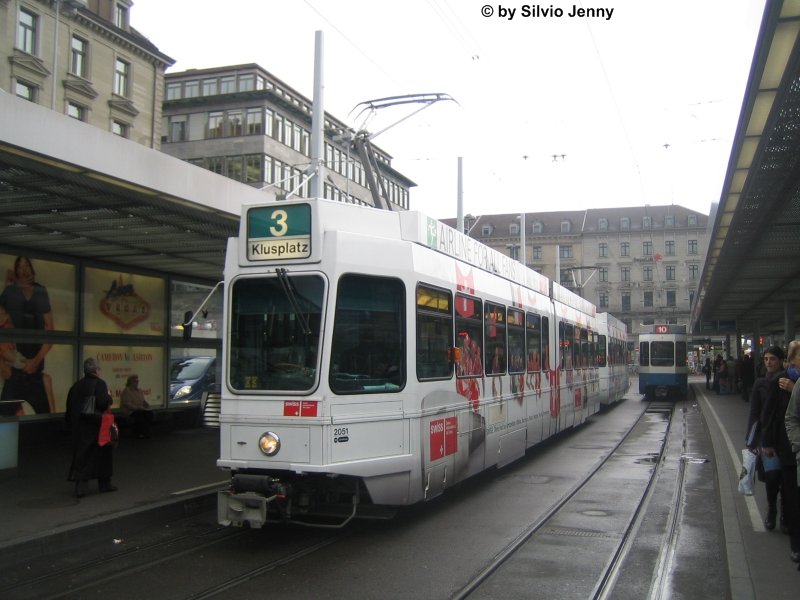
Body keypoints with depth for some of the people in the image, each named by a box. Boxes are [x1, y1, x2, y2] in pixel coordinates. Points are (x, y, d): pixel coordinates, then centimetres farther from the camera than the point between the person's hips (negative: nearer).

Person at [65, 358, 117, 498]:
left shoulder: (76, 385, 8)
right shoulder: (99, 384, -12)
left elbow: (69, 407, 12)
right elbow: (104, 403, -25)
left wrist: (72, 425, 20)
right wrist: (109, 397, -4)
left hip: (78, 428, 5)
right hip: (95, 427, -5)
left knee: (81, 456, 8)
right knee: (102, 454, 10)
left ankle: (81, 486, -1)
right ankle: (104, 484, 20)